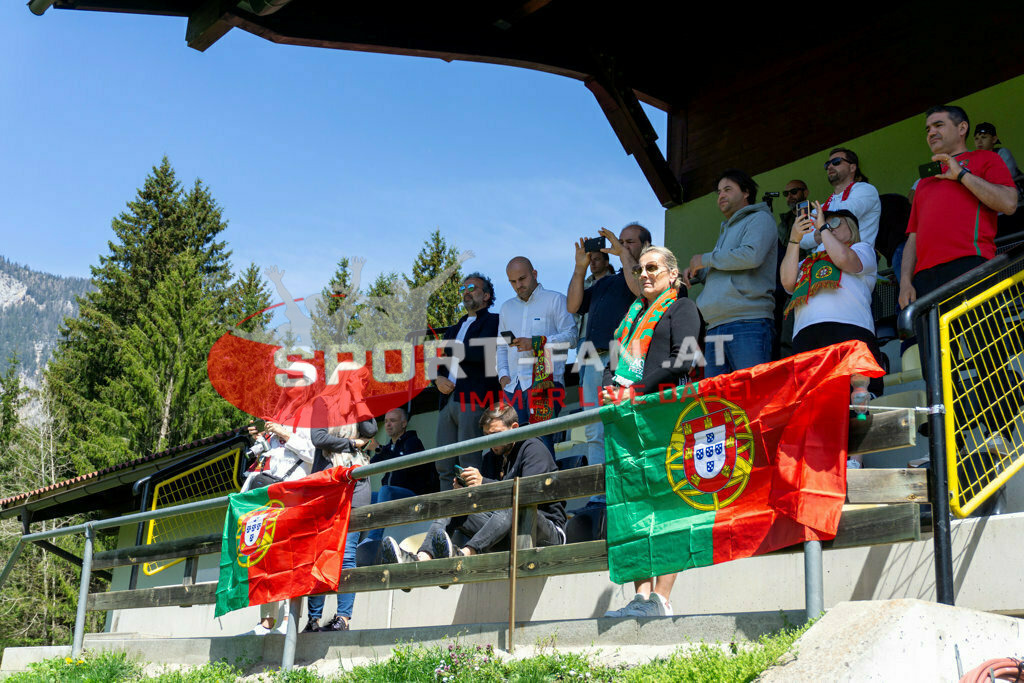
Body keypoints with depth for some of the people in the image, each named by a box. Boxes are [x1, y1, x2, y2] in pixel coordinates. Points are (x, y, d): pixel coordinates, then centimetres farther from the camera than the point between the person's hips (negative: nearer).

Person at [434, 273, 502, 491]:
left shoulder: (493, 321, 5)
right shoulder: (454, 329, 28)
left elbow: (481, 353, -13)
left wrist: (451, 348, 0)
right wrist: (438, 379, 3)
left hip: (474, 400, -7)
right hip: (448, 398, 8)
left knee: (469, 463, -13)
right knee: (444, 465, 3)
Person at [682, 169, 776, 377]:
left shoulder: (759, 219, 5)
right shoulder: (726, 230, 32)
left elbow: (752, 255, -15)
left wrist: (706, 259, -3)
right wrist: (696, 272, 16)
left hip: (748, 322, -9)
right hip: (715, 327, 9)